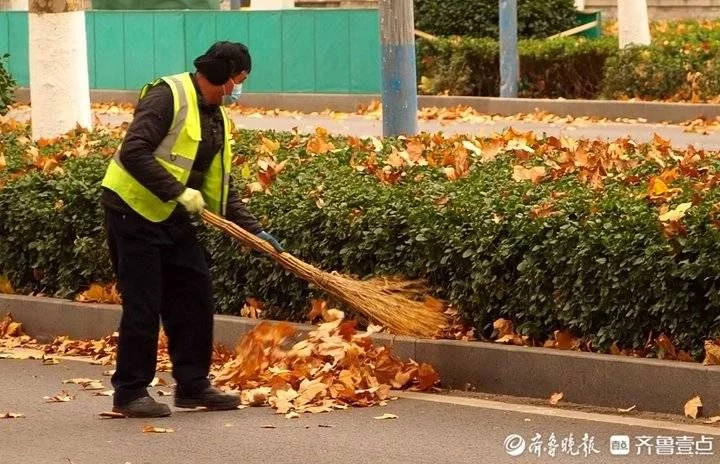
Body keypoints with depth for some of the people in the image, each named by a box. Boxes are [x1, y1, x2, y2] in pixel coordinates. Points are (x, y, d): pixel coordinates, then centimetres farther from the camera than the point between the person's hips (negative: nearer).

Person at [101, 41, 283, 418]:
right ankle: (129, 393, 2)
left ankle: (192, 385, 16)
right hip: (133, 209, -9)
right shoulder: (169, 96, -16)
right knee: (143, 304, -7)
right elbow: (134, 152, -26)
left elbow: (221, 187, 16)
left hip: (171, 217, 9)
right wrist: (178, 192, -27)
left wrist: (254, 230, 7)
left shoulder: (218, 118, 12)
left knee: (195, 294, 8)